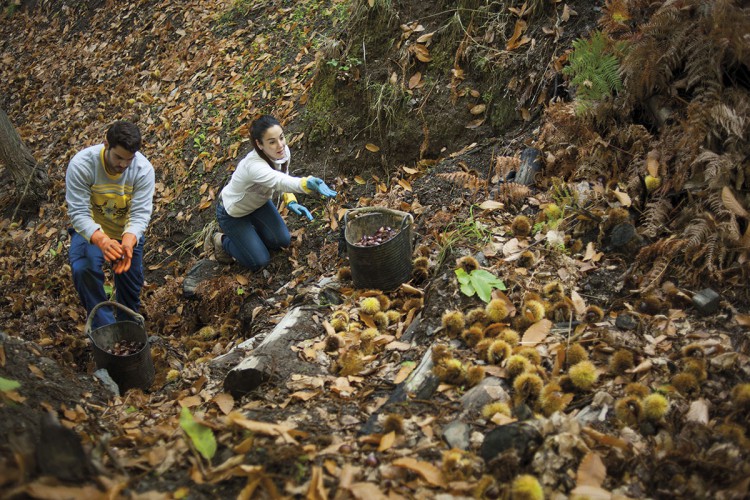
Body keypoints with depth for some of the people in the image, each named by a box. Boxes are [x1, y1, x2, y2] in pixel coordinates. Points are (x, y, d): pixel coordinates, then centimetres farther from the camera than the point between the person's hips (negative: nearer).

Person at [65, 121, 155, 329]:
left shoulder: (143, 169, -23)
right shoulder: (81, 164, -28)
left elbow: (141, 213, -26)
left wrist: (128, 242, -48)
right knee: (83, 270, -28)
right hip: (90, 230, -2)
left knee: (131, 279, 7)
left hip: (128, 232, 2)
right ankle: (104, 327, -15)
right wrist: (102, 240, -49)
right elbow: (78, 212, -30)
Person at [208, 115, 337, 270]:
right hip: (232, 213, -7)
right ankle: (221, 240, 16)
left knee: (283, 241, 2)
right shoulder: (254, 166, -44)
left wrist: (291, 201, -18)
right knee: (259, 262, -7)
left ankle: (248, 234, 24)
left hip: (259, 202, 7)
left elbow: (283, 178, 0)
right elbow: (281, 181, -62)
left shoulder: (283, 152, -21)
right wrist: (308, 183, -82)